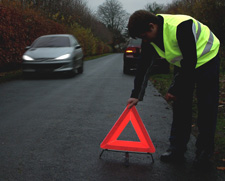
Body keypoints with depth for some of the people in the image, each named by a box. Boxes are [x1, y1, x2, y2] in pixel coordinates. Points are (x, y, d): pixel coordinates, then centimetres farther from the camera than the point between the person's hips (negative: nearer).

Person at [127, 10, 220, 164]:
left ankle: (205, 149, 10)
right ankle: (177, 148, 8)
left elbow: (190, 62, -31)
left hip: (206, 58, -6)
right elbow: (144, 66, -6)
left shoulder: (181, 26, -36)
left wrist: (175, 90, -24)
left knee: (206, 106, -4)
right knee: (180, 104, 1)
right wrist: (137, 95, -9)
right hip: (184, 63, 7)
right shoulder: (150, 37, -12)